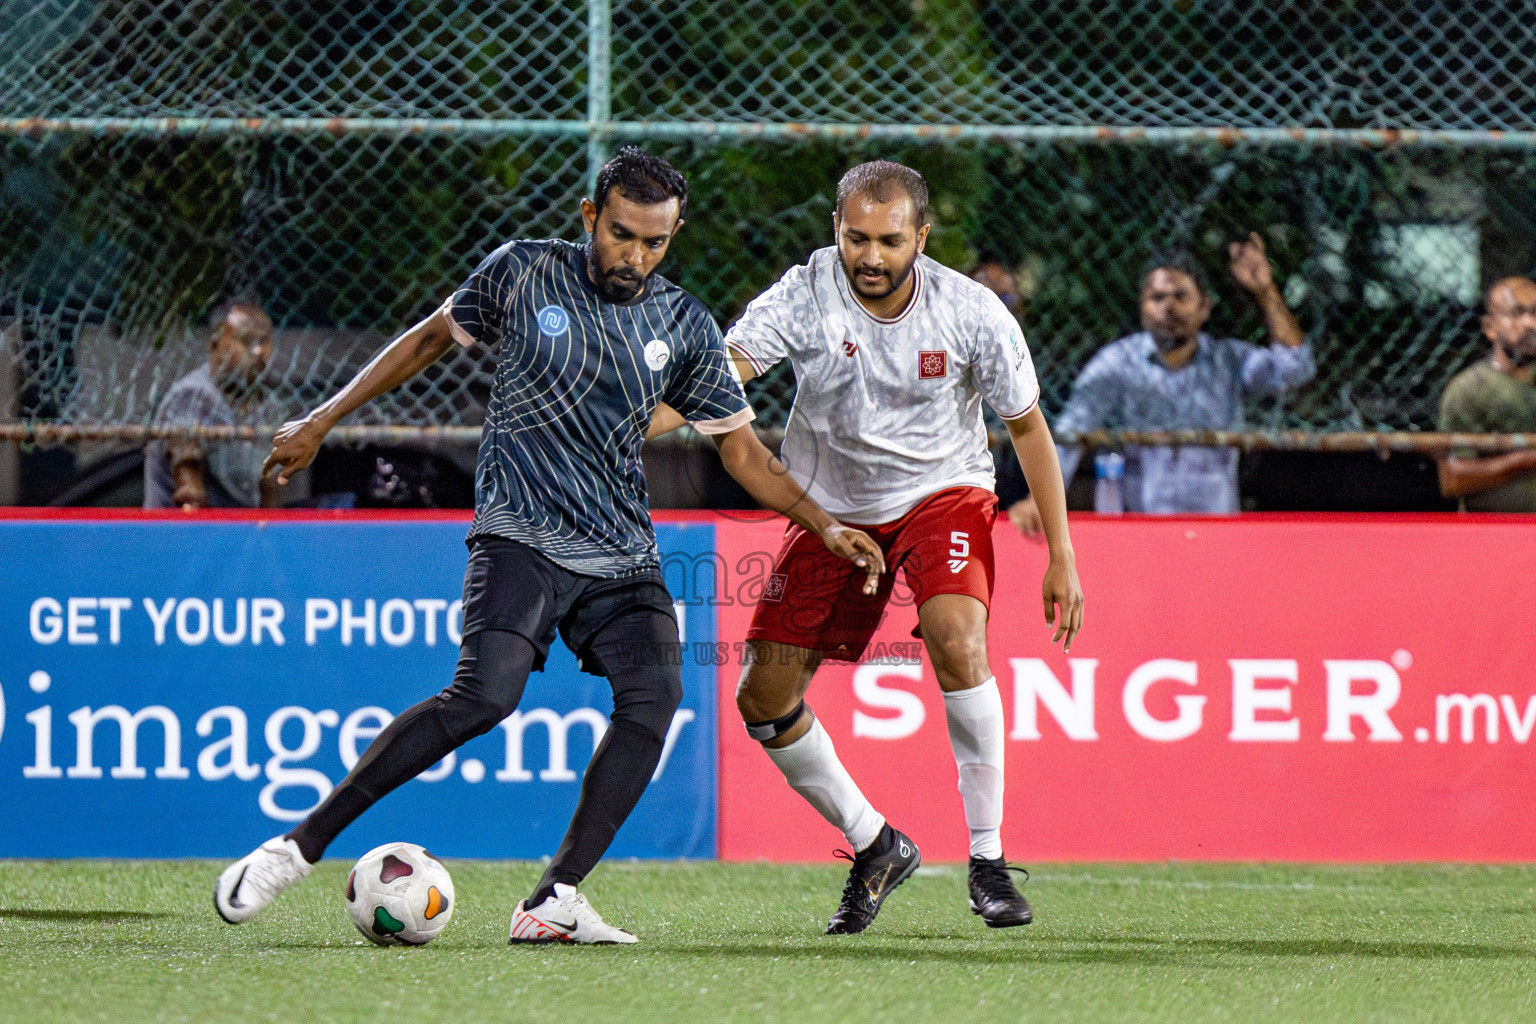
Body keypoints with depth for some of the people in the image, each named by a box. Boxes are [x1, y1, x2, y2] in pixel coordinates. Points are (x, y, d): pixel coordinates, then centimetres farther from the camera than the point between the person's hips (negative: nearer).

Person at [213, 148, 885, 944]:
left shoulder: (685, 326, 7)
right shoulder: (523, 273, 0)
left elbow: (740, 447, 14)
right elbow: (432, 338, 13)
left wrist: (823, 526, 3)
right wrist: (323, 420, 14)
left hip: (621, 556, 4)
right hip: (519, 537, -4)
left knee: (654, 694, -22)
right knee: (486, 694, -26)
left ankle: (553, 902, -18)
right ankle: (300, 845, -19)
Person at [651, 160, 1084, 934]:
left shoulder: (972, 314, -17)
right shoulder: (805, 297, -18)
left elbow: (1028, 427, -4)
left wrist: (1062, 558, -5)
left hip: (942, 493, -2)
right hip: (832, 508, 2)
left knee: (956, 638, -31)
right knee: (763, 698, -3)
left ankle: (987, 857, -19)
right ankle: (876, 848, 19)